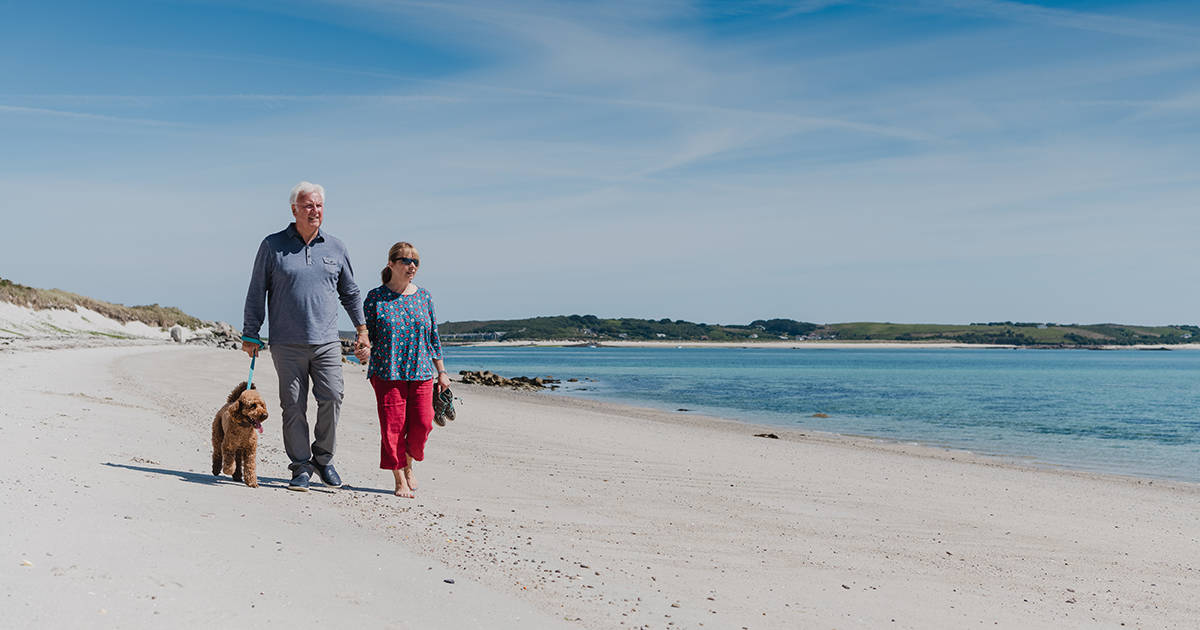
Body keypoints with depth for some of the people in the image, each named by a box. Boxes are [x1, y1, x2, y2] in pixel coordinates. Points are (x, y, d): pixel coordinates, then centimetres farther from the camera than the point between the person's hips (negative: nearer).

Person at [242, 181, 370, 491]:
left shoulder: (336, 248, 11)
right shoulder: (272, 246, 3)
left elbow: (350, 292, 21)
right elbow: (256, 293, 6)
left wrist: (362, 330, 18)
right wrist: (250, 335, 3)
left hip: (326, 341, 2)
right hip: (287, 343, -1)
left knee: (332, 396, -11)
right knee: (293, 406, -1)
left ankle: (324, 458, 8)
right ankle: (301, 467, 11)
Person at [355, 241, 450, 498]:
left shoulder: (423, 297, 8)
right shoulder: (375, 297, 0)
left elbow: (434, 337, 12)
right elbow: (368, 334, 2)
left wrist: (441, 372, 12)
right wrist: (365, 350, -20)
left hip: (421, 372, 3)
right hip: (387, 372, -2)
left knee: (421, 425, -2)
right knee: (392, 426, -3)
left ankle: (408, 465, 26)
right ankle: (399, 479, 11)